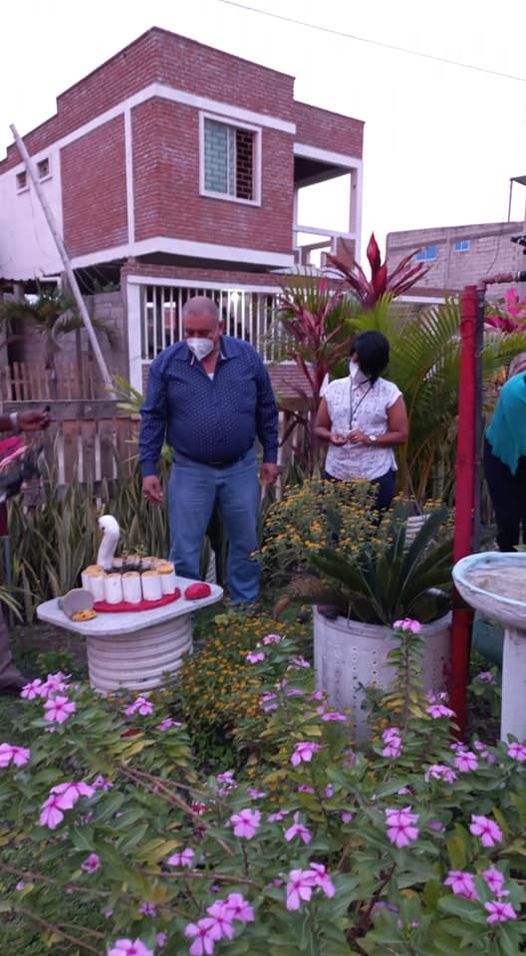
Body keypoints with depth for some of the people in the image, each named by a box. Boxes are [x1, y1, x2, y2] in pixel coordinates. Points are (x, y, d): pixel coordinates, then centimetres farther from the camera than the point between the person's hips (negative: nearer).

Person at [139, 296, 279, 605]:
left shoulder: (247, 356, -2)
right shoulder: (166, 363, -4)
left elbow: (267, 410, 6)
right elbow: (153, 418, -1)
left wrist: (270, 456, 6)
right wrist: (149, 470, -4)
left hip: (242, 468, 1)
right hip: (190, 471, -1)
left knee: (246, 544, 13)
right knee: (184, 551, 5)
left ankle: (245, 607, 31)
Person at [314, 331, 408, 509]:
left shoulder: (390, 393, -3)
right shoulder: (334, 388, 5)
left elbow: (401, 435, -2)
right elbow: (319, 427, 11)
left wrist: (370, 439, -16)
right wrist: (331, 436, -11)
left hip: (376, 476, -2)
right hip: (336, 474, 3)